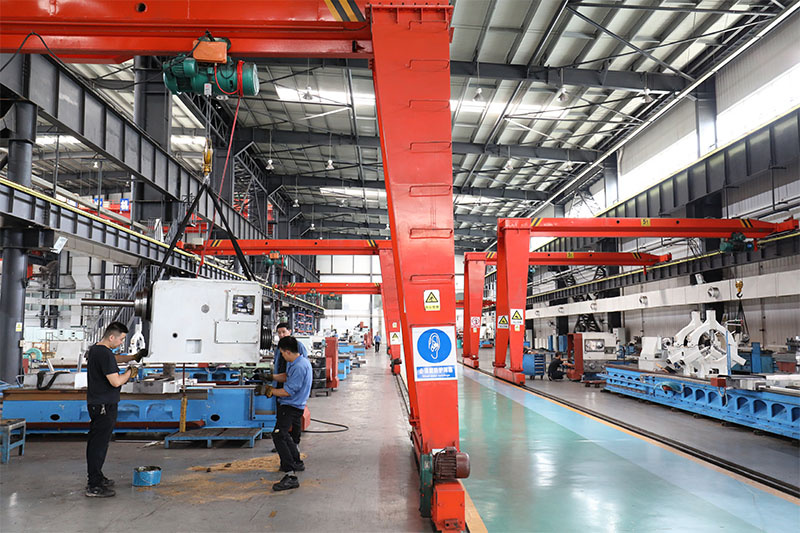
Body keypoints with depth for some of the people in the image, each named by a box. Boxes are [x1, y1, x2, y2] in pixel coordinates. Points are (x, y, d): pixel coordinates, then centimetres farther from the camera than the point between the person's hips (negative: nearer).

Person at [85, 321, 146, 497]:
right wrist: (131, 372, -9)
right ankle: (94, 486, 0)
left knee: (95, 442, 18)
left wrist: (134, 357, 24)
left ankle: (97, 477, 31)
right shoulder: (105, 354, -22)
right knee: (100, 444, -5)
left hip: (94, 403, 11)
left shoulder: (94, 349, 11)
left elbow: (115, 359, 31)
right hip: (104, 406, -11)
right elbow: (116, 382, -24)